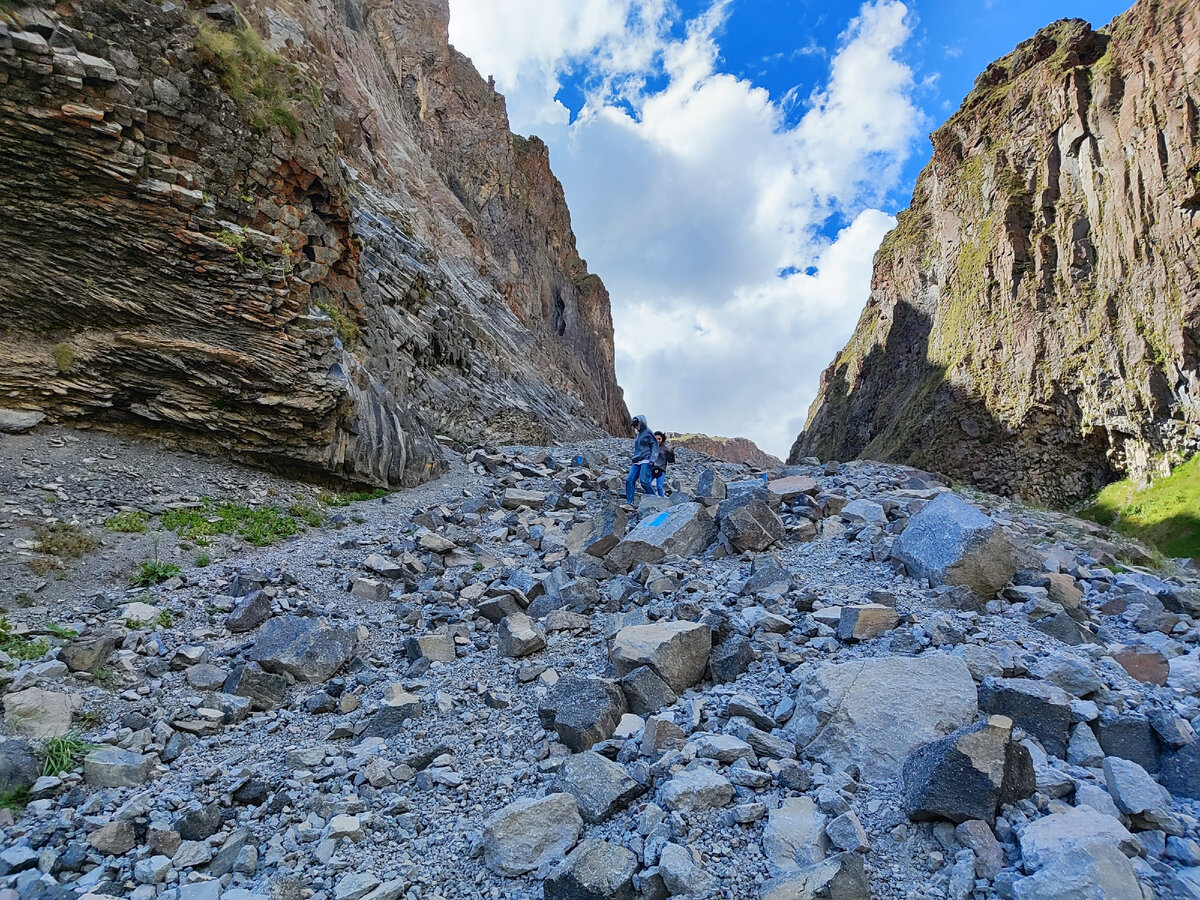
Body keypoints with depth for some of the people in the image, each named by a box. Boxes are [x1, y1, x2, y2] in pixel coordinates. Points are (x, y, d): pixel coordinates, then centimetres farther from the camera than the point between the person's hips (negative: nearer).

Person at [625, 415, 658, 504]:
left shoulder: (648, 433, 1)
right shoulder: (639, 434, 24)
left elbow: (655, 447, -5)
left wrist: (652, 460, -17)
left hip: (645, 461, -8)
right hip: (637, 462, 8)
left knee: (643, 481, -19)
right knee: (629, 481, -7)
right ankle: (629, 501, -8)